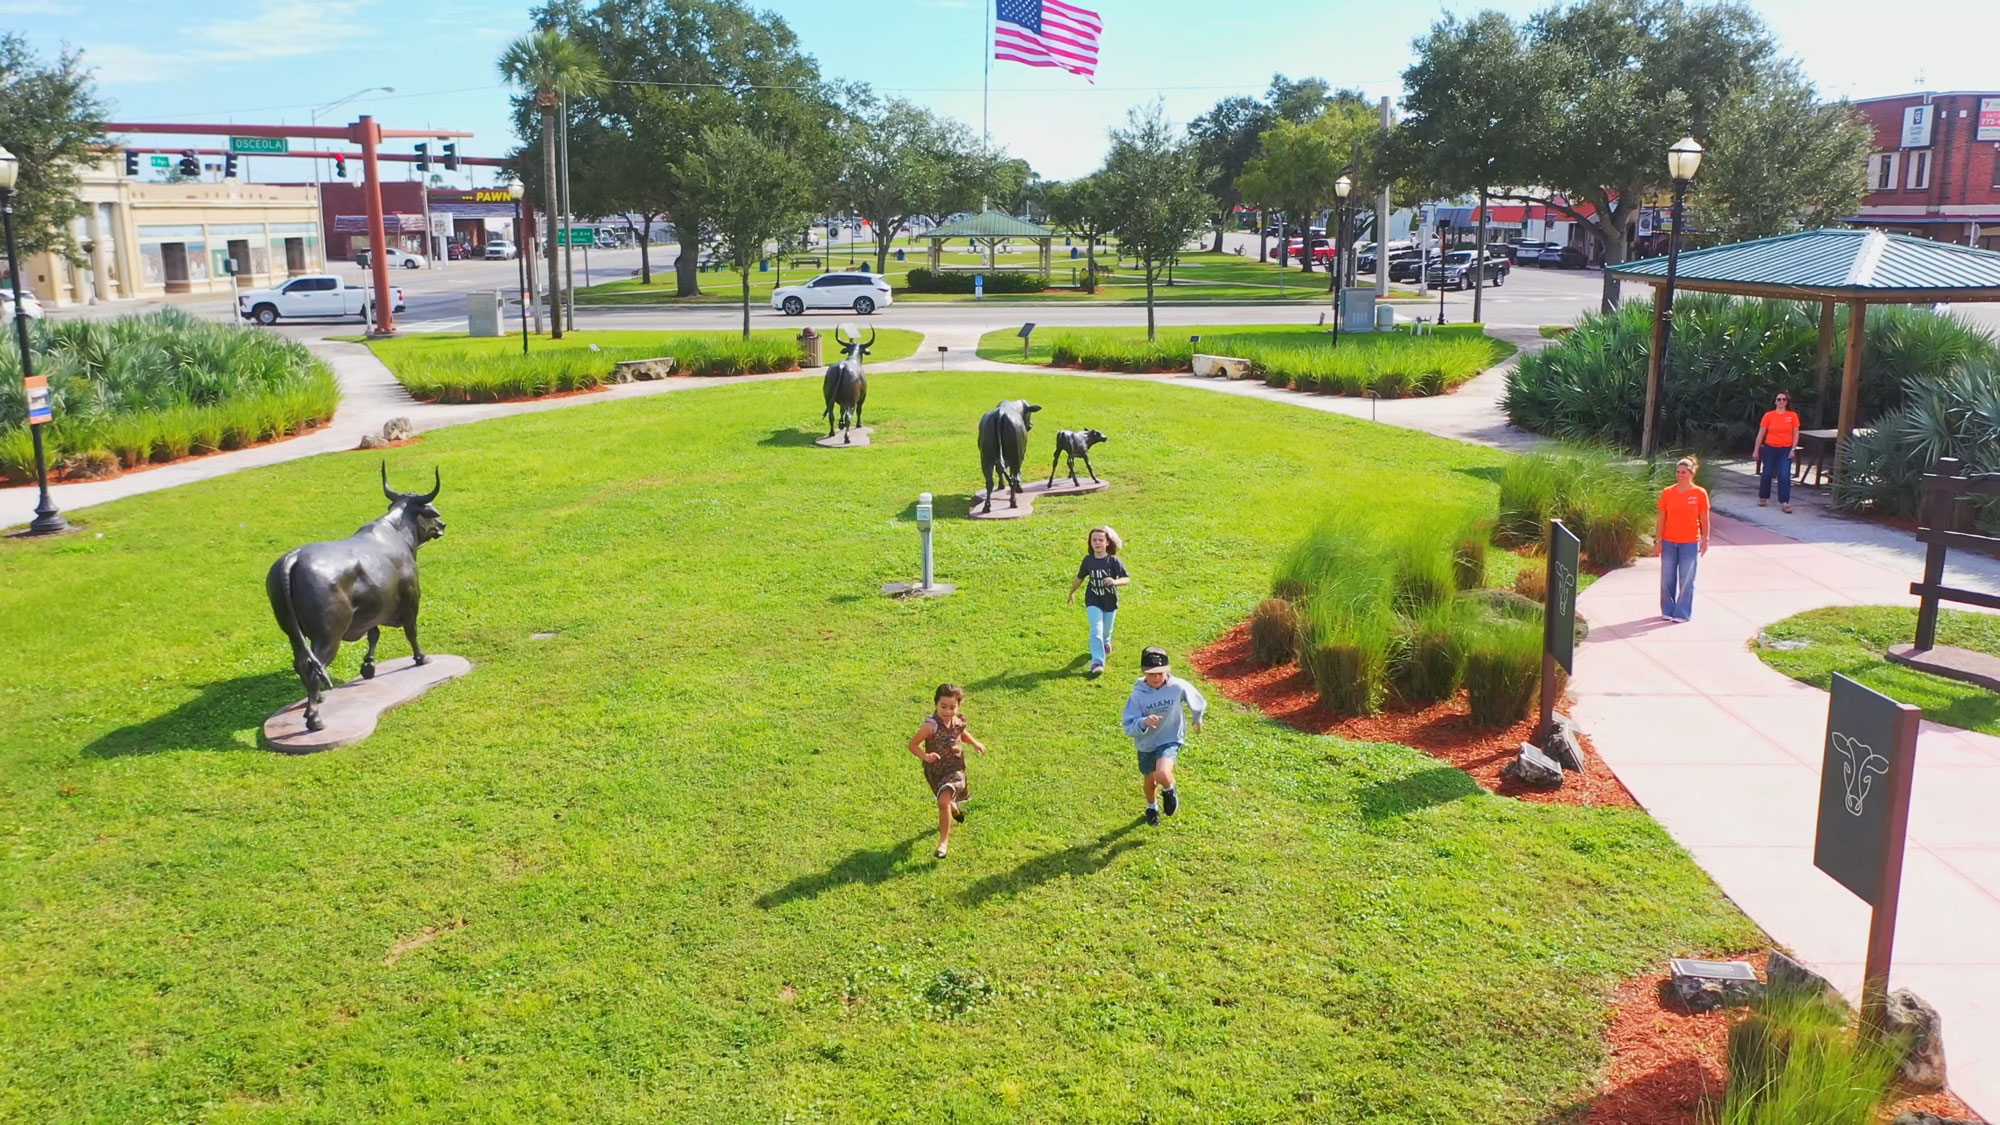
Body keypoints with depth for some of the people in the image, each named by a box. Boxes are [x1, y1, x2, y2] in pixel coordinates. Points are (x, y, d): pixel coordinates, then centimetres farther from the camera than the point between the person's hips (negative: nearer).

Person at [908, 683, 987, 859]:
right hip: (935, 770, 0)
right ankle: (955, 810, 64)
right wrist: (925, 756, -39)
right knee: (946, 801, 24)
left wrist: (975, 742, -2)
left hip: (955, 768, 0)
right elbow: (913, 745, -22)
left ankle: (944, 841, -6)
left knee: (944, 801, -21)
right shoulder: (931, 725, -26)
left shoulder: (959, 721, -11)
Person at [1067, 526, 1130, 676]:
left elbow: (1126, 578, -17)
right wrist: (1071, 593, 19)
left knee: (1106, 629, 20)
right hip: (1093, 602, 0)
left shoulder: (1113, 561, -15)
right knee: (1096, 631, -15)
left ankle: (1105, 642, 56)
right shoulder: (1088, 560, -7)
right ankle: (1097, 663, -18)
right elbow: (1080, 578, 8)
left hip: (1110, 601, 0)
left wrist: (1115, 582, -38)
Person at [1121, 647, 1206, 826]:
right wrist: (1144, 722, -42)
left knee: (1163, 775, -27)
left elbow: (1198, 703, 2)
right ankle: (1152, 808, 55)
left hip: (1170, 740, -2)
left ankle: (1169, 791, 10)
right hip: (1146, 744, 2)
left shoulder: (1178, 687, -20)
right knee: (1150, 780, 21)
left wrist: (1198, 720, 20)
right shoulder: (1139, 695, -21)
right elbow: (1129, 727, -22)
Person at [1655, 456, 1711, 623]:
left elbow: (1704, 519, 0)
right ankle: (1668, 611, 21)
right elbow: (1661, 519, 3)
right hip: (1669, 542, 2)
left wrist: (1705, 539, -3)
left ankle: (1682, 613, 12)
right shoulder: (1667, 492, 0)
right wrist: (1658, 540, 0)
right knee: (1667, 579, 7)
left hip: (1690, 543, -2)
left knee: (1686, 580, 3)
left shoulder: (1700, 493, -4)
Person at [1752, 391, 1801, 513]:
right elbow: (1761, 433, 1)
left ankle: (1784, 502, -8)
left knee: (1784, 476, -8)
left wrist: (1793, 449, -7)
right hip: (1770, 448, 1)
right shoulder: (1769, 415, -2)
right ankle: (1763, 498, 28)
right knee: (1766, 474, 10)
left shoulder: (1792, 416, -2)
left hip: (1785, 450, -1)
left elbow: (1796, 434, 2)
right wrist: (1756, 450, 1)